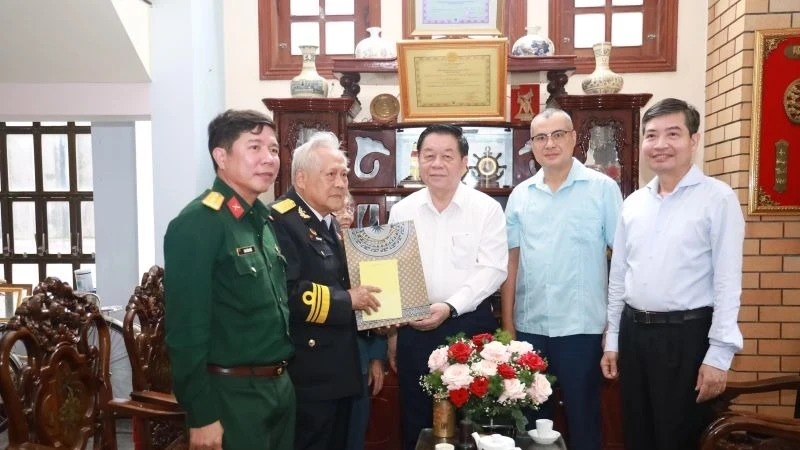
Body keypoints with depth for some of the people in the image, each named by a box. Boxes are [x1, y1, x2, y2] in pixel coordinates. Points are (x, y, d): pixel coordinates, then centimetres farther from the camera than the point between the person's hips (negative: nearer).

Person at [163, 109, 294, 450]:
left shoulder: (264, 219, 8)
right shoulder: (196, 224, -17)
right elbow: (186, 329, -19)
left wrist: (281, 377, 11)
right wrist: (201, 415, -17)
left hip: (280, 385, 8)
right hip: (232, 393, -8)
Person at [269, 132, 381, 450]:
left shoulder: (329, 223, 14)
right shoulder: (281, 221, -17)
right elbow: (287, 295, -29)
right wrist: (348, 300, -20)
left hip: (339, 372, 9)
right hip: (309, 376, -9)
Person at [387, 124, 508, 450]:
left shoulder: (486, 208, -3)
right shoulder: (401, 211, 5)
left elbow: (493, 269, -10)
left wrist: (450, 306, -19)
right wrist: (392, 331, 9)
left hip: (469, 325, -2)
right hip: (413, 329, 2)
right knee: (416, 424, 14)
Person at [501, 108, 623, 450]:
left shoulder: (603, 188, -4)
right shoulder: (520, 195, 5)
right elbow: (512, 260, 8)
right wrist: (507, 321, 6)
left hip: (582, 325, -3)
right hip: (529, 325, 3)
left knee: (582, 417, 11)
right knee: (531, 417, 17)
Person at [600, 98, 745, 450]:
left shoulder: (718, 198, -8)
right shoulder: (633, 203, 8)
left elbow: (727, 281, -11)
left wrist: (718, 355, -14)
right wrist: (612, 340, 13)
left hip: (686, 335, -5)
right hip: (634, 332, 5)